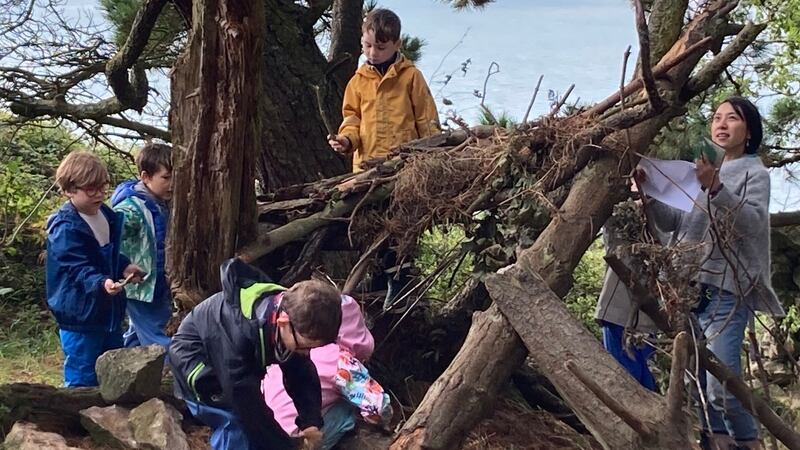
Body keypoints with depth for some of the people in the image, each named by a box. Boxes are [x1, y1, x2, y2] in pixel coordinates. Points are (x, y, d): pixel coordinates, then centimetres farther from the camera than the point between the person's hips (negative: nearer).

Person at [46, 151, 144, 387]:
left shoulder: (107, 215, 6)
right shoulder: (65, 229, -21)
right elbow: (78, 269, -27)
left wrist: (124, 267, 1)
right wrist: (102, 283, -43)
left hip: (110, 310, 9)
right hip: (80, 315, -9)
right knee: (82, 379, -1)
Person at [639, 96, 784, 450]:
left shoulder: (754, 173, 5)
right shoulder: (703, 170, 22)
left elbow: (753, 224, -12)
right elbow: (673, 222, 18)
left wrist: (716, 189, -25)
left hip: (727, 290, -6)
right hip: (690, 286, 6)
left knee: (721, 384, -16)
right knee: (700, 378, 5)